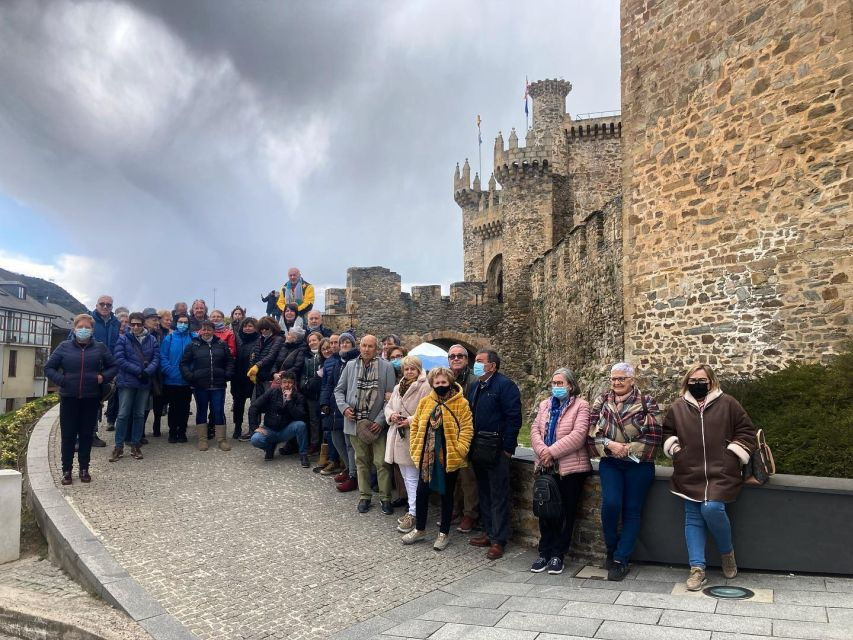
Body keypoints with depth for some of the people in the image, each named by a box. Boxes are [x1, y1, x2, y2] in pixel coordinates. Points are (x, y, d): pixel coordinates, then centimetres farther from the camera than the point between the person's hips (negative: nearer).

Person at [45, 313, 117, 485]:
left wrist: (103, 377, -6)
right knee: (68, 435, 3)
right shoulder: (64, 347, 3)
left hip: (91, 399, 0)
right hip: (69, 398, 0)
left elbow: (113, 367, 12)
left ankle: (84, 469, 19)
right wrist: (60, 379, -8)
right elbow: (49, 368, 7)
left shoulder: (100, 348, 4)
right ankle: (66, 470, 14)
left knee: (87, 435, 8)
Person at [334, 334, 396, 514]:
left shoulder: (386, 367, -6)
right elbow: (339, 390, 12)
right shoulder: (350, 366, 3)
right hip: (356, 421, 3)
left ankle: (385, 498, 13)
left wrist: (380, 420, -13)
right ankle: (364, 496, 25)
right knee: (361, 460, 13)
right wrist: (344, 407, -5)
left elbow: (390, 397, -7)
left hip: (377, 423, -3)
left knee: (381, 462, -1)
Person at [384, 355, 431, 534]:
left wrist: (411, 421, -22)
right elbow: (388, 406, 19)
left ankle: (412, 514, 1)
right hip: (398, 436, 8)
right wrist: (391, 415, -3)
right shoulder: (398, 387, 13)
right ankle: (412, 509, 27)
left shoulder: (425, 387, -12)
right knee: (406, 476, 16)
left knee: (412, 477, -5)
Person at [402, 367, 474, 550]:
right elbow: (416, 425, 9)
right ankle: (419, 529, 29)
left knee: (446, 494, 9)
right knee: (421, 491, 10)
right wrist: (415, 448, 3)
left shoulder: (461, 403, -8)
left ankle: (444, 534, 22)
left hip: (449, 457, -4)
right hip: (427, 455, 4)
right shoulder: (425, 402, 4)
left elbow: (467, 429, -10)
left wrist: (458, 450, -17)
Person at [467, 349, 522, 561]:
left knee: (498, 496, 0)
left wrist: (507, 448, -18)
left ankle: (498, 540, 7)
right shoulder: (475, 388, 15)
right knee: (484, 494, 15)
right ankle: (489, 533, 27)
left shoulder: (505, 385, -11)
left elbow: (514, 418, -16)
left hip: (497, 451, -8)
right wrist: (471, 445, 11)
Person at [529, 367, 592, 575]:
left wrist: (553, 451, -19)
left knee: (566, 512, 5)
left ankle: (558, 554, 15)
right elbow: (535, 430, 6)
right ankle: (545, 552, 19)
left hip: (571, 467, -5)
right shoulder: (544, 405, 15)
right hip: (546, 467, 5)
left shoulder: (581, 405, -4)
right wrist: (542, 451, -13)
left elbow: (578, 435, -16)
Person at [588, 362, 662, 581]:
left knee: (632, 511, 2)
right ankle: (611, 548, 11)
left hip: (639, 464, -1)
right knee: (610, 504, -14)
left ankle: (621, 559, 12)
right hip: (610, 463, 1)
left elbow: (654, 435, -8)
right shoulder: (601, 401, 6)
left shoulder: (646, 402, -1)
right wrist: (609, 445, -15)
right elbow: (592, 432, 2)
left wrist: (629, 449, -15)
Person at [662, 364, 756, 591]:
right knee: (693, 519, 2)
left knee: (712, 509, -19)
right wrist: (676, 451, 6)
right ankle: (697, 568, 7)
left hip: (721, 473, -3)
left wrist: (732, 455, -1)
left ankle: (727, 551, 10)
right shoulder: (677, 407, 7)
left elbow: (746, 431, 6)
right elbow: (667, 432, 21)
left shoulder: (728, 404, 1)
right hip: (690, 474, 3)